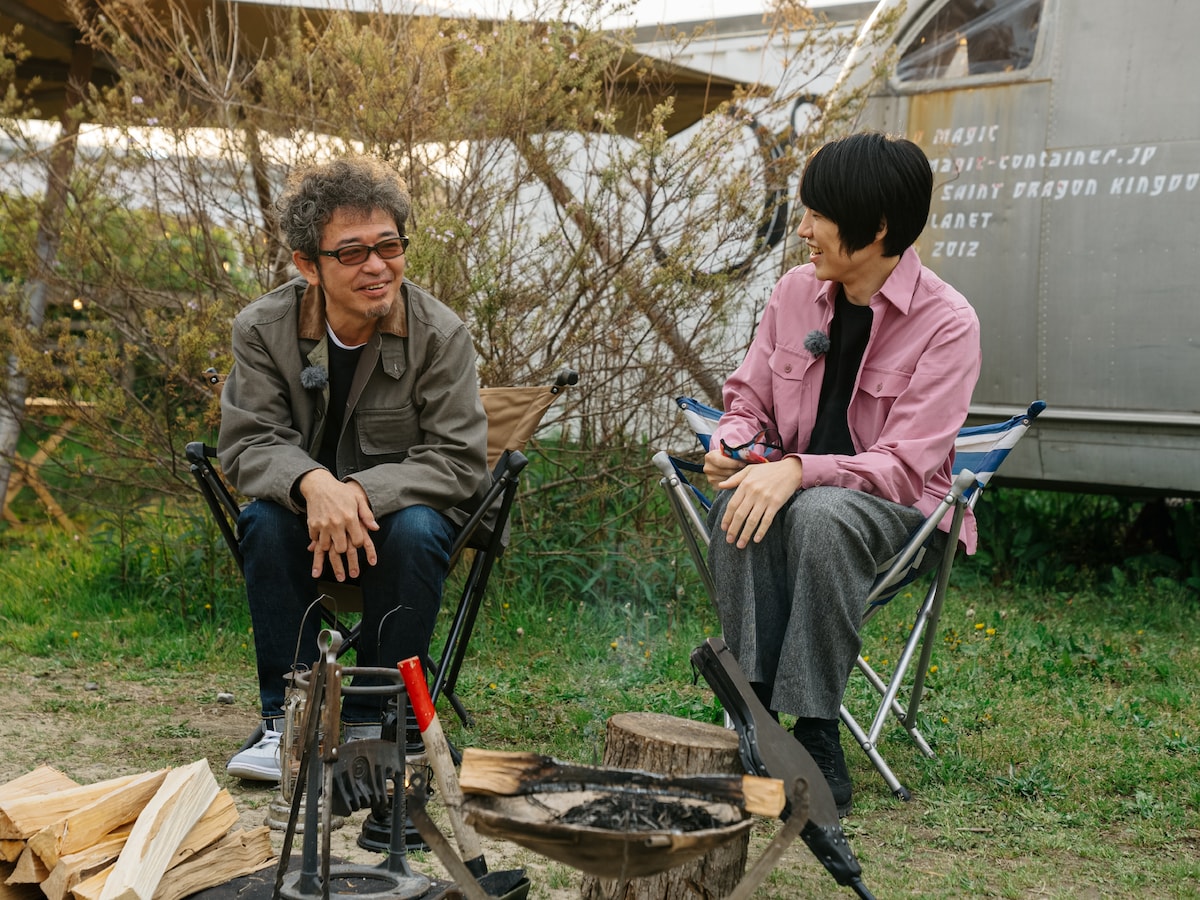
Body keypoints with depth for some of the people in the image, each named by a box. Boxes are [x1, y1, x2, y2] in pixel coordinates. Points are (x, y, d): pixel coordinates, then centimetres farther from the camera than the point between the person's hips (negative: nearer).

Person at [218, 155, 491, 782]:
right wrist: (313, 484, -36)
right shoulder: (263, 329, -9)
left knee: (417, 531, -34)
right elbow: (246, 442, -13)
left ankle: (374, 723, -18)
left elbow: (458, 461, -16)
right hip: (307, 510, 1)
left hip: (403, 508, -1)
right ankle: (287, 717, -18)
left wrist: (364, 491, -32)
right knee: (265, 522, -31)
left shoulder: (439, 334, -14)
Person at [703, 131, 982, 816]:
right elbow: (748, 402, 15)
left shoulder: (948, 323, -12)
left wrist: (798, 471, -33)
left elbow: (904, 466, -19)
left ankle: (817, 743, -32)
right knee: (738, 502, -32)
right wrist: (733, 447, -9)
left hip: (897, 509, -4)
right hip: (791, 487, 4)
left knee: (821, 513, -38)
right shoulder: (797, 292, 4)